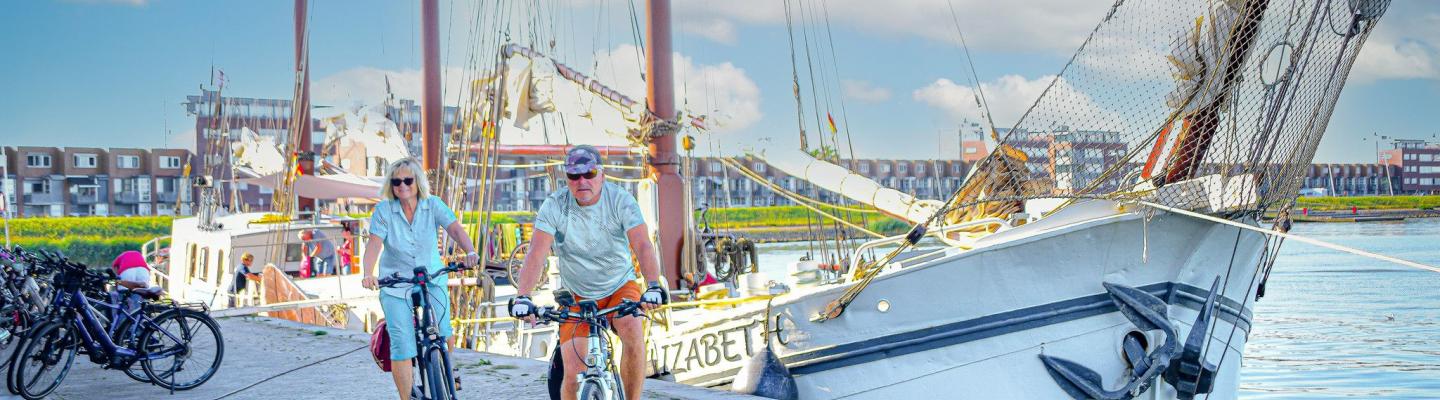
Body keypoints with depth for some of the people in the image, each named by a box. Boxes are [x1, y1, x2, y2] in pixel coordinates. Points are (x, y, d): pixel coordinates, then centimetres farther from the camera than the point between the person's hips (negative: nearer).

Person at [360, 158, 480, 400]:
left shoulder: (433, 205, -6)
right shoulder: (383, 210, -9)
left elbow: (455, 229, -20)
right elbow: (374, 244, -19)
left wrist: (469, 252, -40)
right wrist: (368, 274, -37)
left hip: (432, 280, 1)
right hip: (395, 285, -1)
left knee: (443, 334, -9)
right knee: (402, 346, -7)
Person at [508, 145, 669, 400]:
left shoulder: (620, 200, -16)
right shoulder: (554, 206, -15)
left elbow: (643, 245, -27)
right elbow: (537, 254, -23)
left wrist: (653, 285, -45)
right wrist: (522, 296, -38)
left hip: (620, 287, 0)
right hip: (577, 295, 1)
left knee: (634, 335, -31)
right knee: (573, 374, -11)